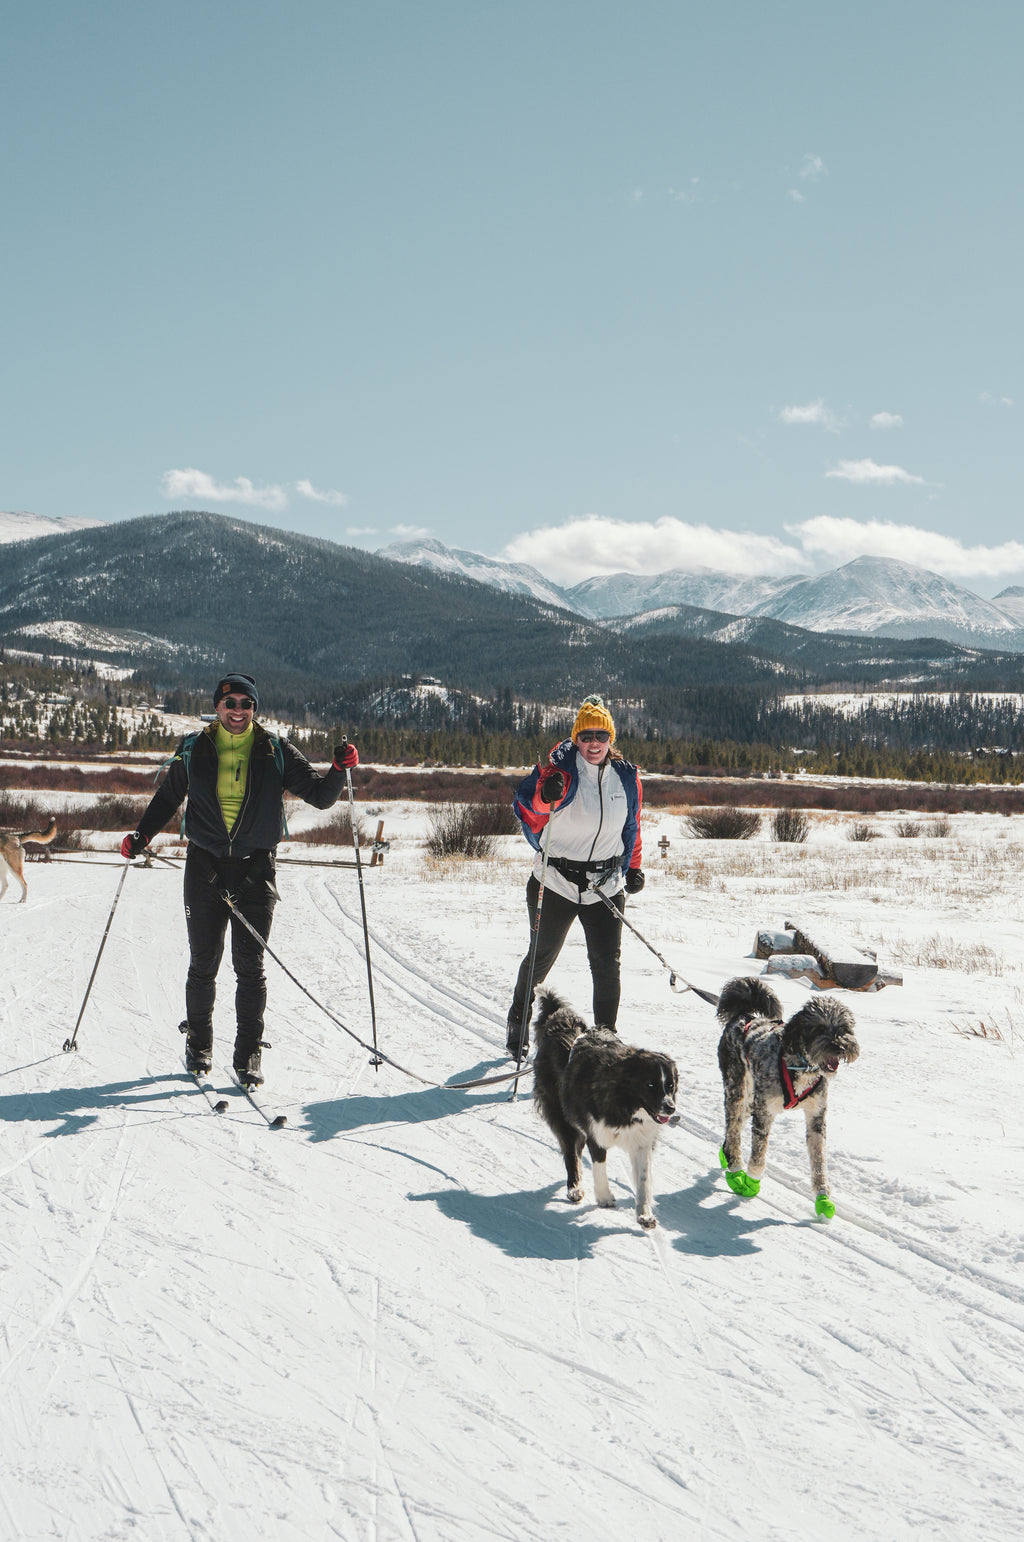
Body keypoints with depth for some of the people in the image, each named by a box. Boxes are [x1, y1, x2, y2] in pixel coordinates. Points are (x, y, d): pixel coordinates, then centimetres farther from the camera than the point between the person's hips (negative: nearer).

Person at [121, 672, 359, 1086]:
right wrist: (142, 835, 5)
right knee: (203, 963, 7)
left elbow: (319, 795, 1)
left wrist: (339, 770, -18)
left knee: (249, 965, -2)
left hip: (255, 869, -1)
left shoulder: (275, 753, 1)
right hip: (205, 866, 1)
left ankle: (249, 1054, 6)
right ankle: (199, 1044, 25)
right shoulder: (194, 750, 4)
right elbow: (168, 797, 18)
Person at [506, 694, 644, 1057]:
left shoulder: (626, 777, 2)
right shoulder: (560, 769, -11)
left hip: (605, 887, 2)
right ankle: (518, 1022, 36)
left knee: (607, 964, -3)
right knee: (540, 959, 13)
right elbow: (525, 807, -22)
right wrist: (546, 794, -42)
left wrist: (633, 867, 15)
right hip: (555, 884, -2)